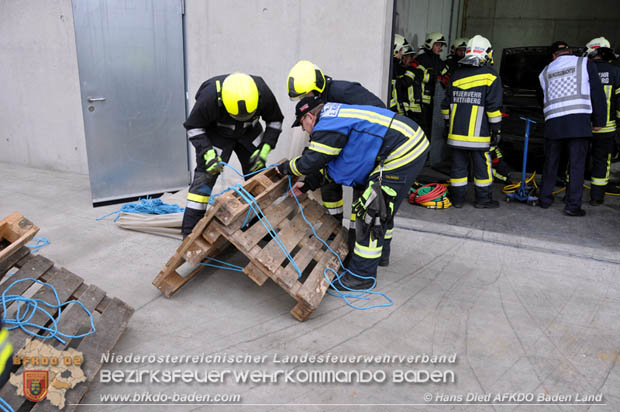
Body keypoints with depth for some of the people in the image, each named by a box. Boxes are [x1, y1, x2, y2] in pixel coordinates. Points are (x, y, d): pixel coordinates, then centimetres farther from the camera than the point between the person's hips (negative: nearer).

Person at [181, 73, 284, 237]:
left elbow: (275, 120, -9)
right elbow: (193, 127, -21)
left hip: (249, 132, 3)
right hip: (216, 134, -3)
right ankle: (190, 233, -7)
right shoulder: (210, 96, -37)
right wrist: (208, 153, -33)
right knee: (204, 177, -13)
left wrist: (265, 149, -20)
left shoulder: (263, 93, -29)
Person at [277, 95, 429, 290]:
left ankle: (362, 276, 4)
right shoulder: (337, 116, 19)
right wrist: (307, 185, 26)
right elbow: (332, 164, 25)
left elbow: (310, 162, -10)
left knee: (372, 211, -5)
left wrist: (284, 167, 9)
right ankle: (380, 252, 45)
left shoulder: (328, 126, -13)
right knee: (382, 204, 26)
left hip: (402, 154, -11)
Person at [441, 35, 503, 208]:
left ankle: (457, 197, 14)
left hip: (456, 131, 4)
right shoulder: (490, 77, -3)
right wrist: (496, 130, -1)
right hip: (478, 133, -4)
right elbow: (493, 107, -8)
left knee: (458, 164, 9)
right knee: (482, 165, 6)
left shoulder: (456, 75, 11)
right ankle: (483, 199, 13)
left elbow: (446, 104, 14)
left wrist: (448, 125, 22)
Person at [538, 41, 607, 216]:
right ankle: (573, 205, -1)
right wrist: (598, 121, 7)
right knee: (577, 165, 0)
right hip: (579, 121, -3)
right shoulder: (585, 64, 7)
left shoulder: (545, 72, 17)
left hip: (553, 123, 3)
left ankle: (545, 199, 20)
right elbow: (597, 93, 4)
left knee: (550, 163, 13)